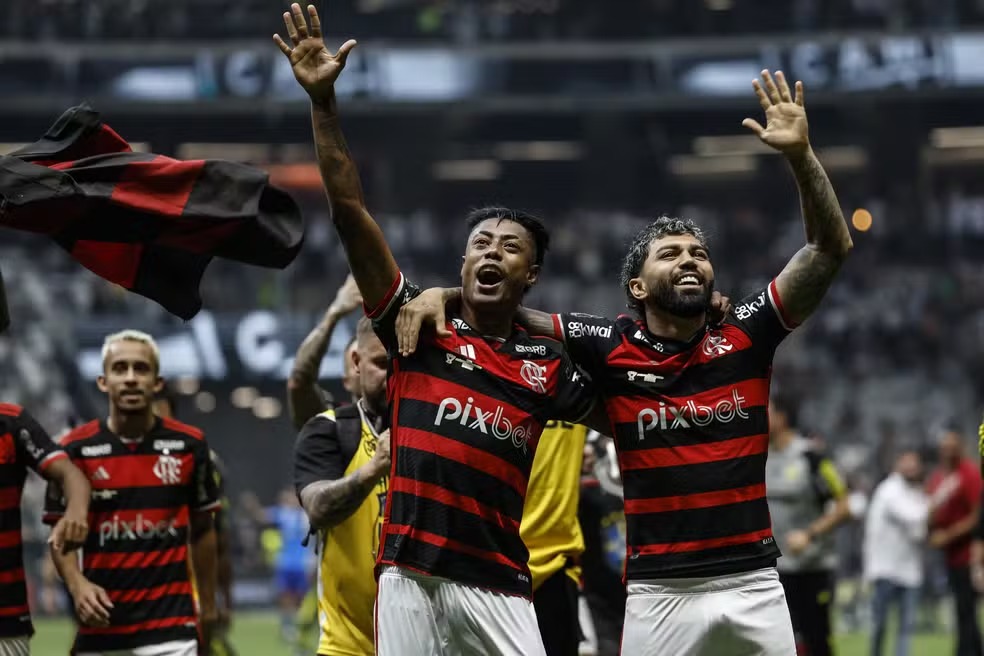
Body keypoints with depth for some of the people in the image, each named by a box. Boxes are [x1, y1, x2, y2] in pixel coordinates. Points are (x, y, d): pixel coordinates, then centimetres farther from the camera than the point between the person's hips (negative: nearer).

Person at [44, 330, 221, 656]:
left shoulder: (188, 445, 2)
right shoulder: (76, 448, -1)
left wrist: (207, 604, 13)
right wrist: (77, 584, -15)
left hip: (170, 624, -1)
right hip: (100, 621, 1)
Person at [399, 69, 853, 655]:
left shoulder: (745, 336, 3)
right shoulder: (611, 348, 1)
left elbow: (832, 248, -3)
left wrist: (800, 155, -14)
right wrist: (444, 294, -10)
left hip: (753, 583, 1)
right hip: (659, 590, -1)